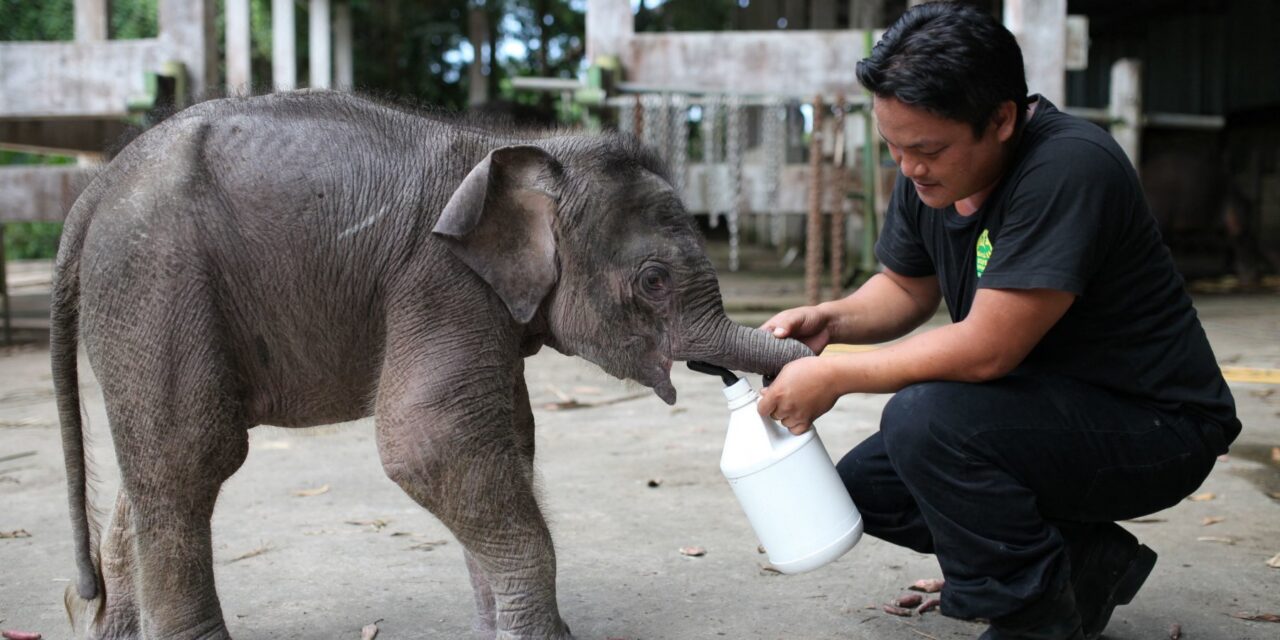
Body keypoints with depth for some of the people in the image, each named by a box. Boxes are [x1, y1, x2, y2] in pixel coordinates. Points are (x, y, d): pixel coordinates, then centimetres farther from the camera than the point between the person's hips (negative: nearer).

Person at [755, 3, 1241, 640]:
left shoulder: (1067, 169, -29)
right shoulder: (928, 175, -3)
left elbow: (986, 348, -31)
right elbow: (906, 289, 13)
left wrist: (832, 377, -24)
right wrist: (829, 319, -8)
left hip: (1156, 427, -9)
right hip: (1046, 410, 9)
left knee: (924, 418, -30)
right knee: (863, 485, 4)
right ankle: (1085, 560, 10)